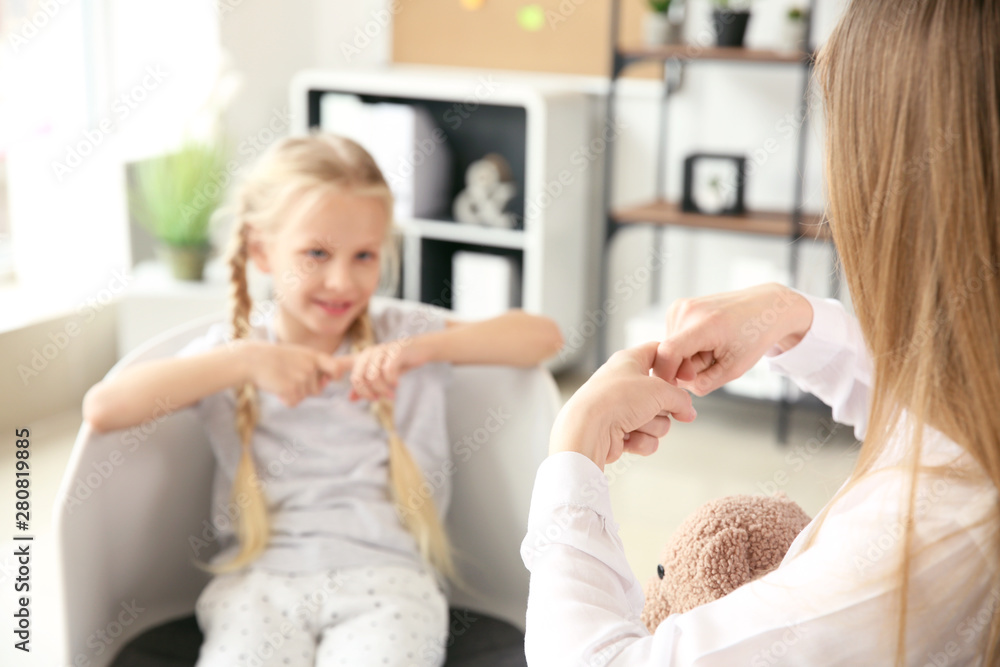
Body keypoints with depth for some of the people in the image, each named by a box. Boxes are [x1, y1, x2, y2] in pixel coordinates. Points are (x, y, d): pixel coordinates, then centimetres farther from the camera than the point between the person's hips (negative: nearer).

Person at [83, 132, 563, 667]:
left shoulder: (402, 334, 9)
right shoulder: (232, 349, 8)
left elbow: (542, 336, 1)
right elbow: (102, 409, -6)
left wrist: (426, 348, -12)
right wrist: (245, 360, -12)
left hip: (388, 571, 0)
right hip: (261, 576, 0)